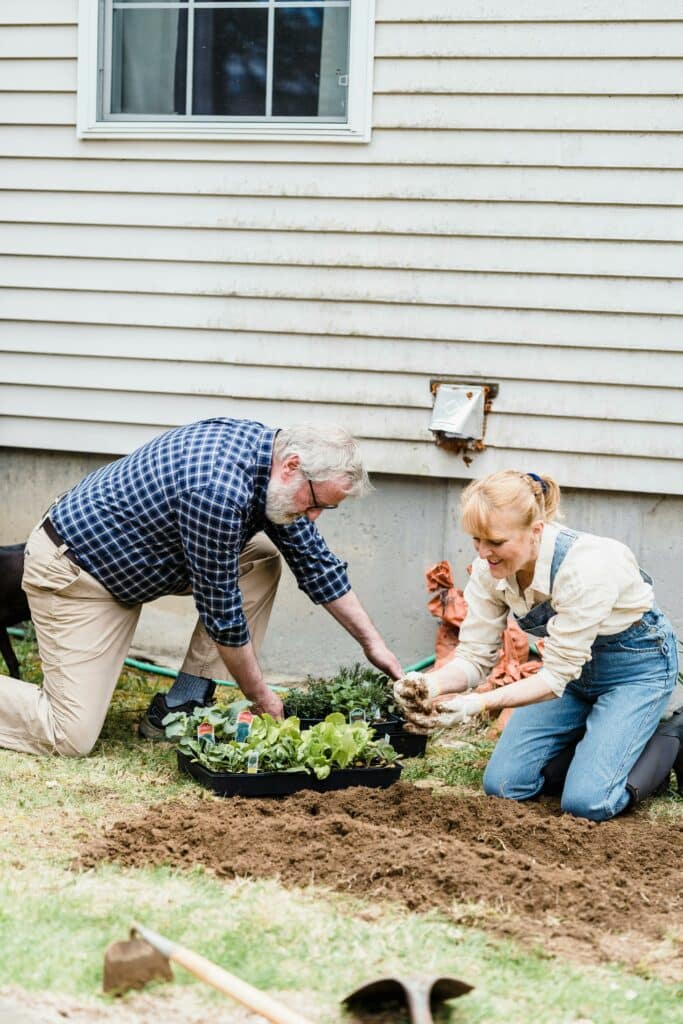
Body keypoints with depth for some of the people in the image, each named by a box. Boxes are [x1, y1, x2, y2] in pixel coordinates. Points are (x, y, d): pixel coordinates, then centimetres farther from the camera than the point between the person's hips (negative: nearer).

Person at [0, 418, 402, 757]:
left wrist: (372, 642, 8)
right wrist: (262, 697, -10)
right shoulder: (219, 490, -33)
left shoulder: (269, 451, -4)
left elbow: (316, 560, 8)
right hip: (72, 570, -10)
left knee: (262, 559, 1)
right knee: (71, 739, -16)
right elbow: (221, 608, -22)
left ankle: (180, 706, 4)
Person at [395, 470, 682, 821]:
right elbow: (474, 655, -13)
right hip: (571, 664, 6)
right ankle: (600, 742, 20)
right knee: (502, 785, -2)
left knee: (586, 801, -18)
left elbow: (558, 674, -31)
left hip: (636, 664, -6)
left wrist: (478, 703, -41)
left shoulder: (585, 566, -37)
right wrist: (434, 684, -35)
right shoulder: (489, 568, -19)